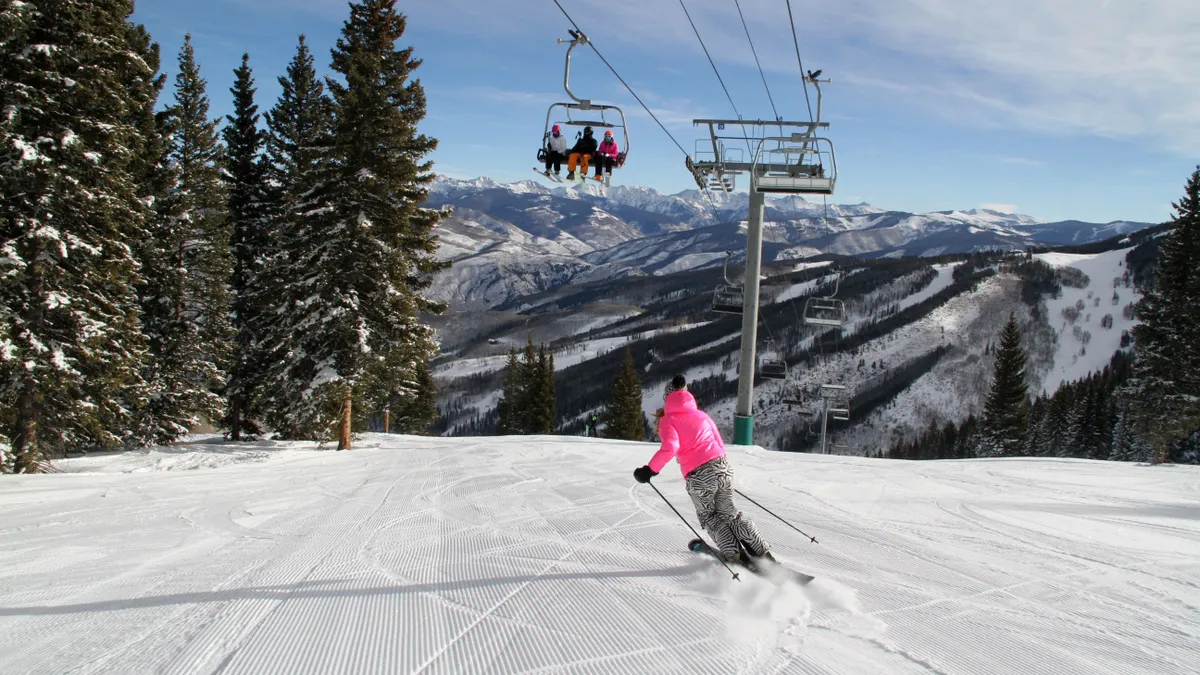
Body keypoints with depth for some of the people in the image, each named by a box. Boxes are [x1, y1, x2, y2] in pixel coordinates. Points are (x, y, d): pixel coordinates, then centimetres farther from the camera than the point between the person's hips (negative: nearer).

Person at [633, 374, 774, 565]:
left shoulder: (667, 420, 2)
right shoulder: (701, 414, 17)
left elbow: (670, 447, -16)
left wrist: (650, 470, -11)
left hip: (698, 476, -4)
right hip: (722, 466, 5)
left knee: (709, 517, 21)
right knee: (728, 512, 23)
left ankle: (734, 554, 10)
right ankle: (762, 552, 18)